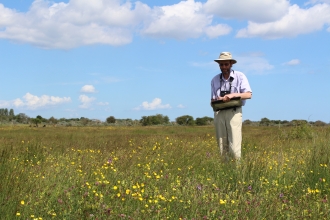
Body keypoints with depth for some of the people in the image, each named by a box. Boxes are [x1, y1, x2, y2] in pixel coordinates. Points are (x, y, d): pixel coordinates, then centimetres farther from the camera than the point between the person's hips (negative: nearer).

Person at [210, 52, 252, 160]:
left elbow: (249, 94, -5)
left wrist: (233, 95, -18)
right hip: (219, 113, 4)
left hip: (234, 112, -4)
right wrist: (215, 100, -8)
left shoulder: (240, 76, 3)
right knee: (222, 147, 3)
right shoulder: (215, 80, 13)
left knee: (234, 147, -11)